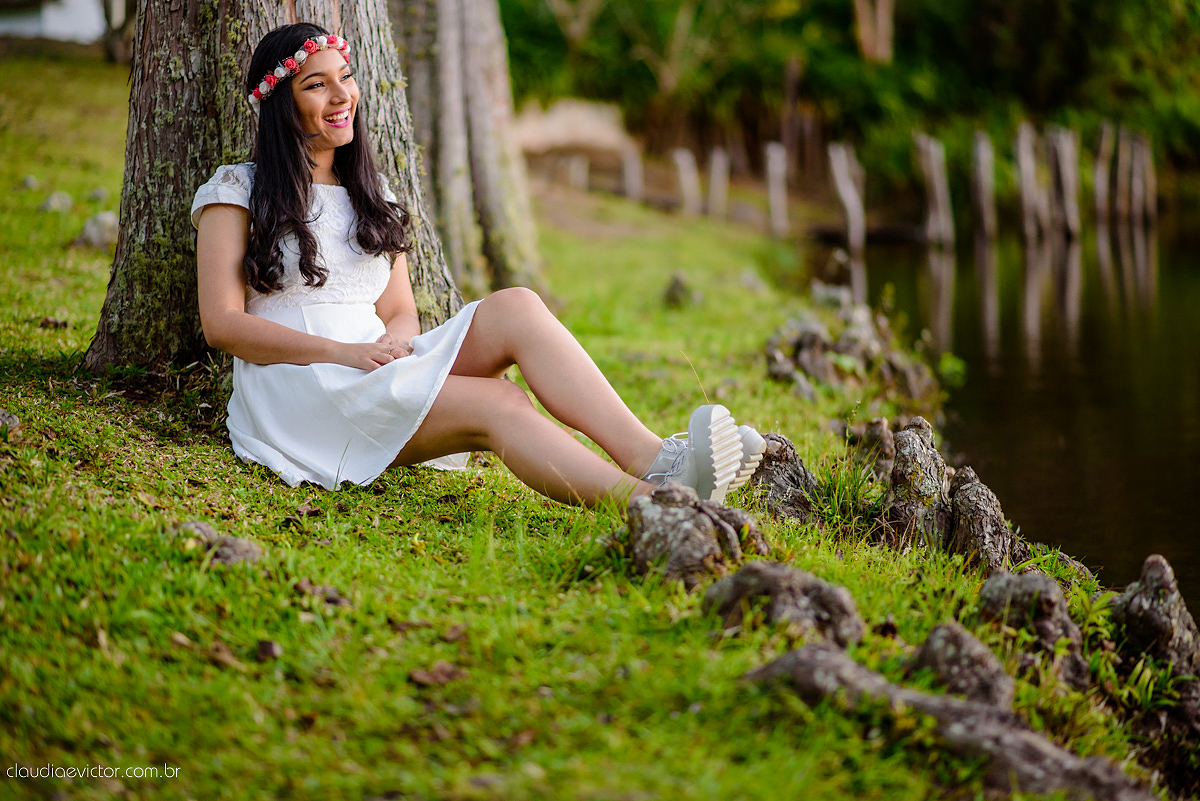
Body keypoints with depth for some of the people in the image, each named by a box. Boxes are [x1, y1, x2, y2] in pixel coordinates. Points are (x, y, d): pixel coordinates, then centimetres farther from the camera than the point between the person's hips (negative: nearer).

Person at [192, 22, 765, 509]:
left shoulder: (369, 196, 23)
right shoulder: (236, 193, 4)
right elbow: (222, 323, -7)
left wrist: (394, 341, -9)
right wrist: (344, 352, -18)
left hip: (379, 372, 6)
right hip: (296, 391, -6)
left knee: (516, 308, -24)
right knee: (499, 403, -32)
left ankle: (652, 457, -43)